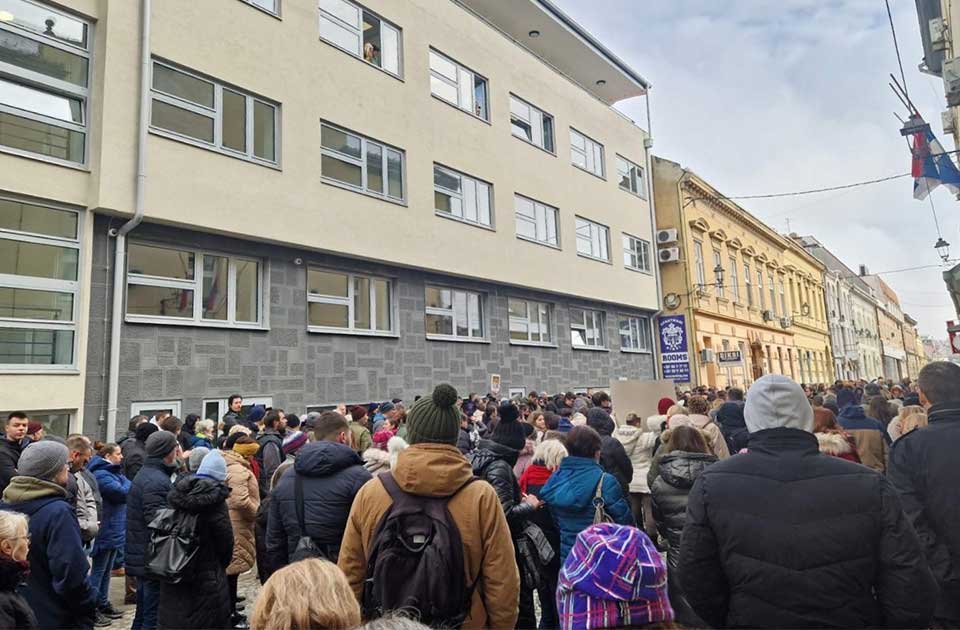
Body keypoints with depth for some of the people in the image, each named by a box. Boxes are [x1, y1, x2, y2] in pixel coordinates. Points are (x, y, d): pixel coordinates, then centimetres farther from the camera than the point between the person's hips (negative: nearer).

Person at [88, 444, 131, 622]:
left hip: (115, 529, 9)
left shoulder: (113, 472, 13)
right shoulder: (101, 475, -18)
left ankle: (103, 603, 26)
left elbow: (127, 487, 12)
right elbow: (125, 492, -23)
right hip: (106, 529, -9)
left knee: (106, 569, 17)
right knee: (99, 570, 1)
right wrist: (127, 484, -5)